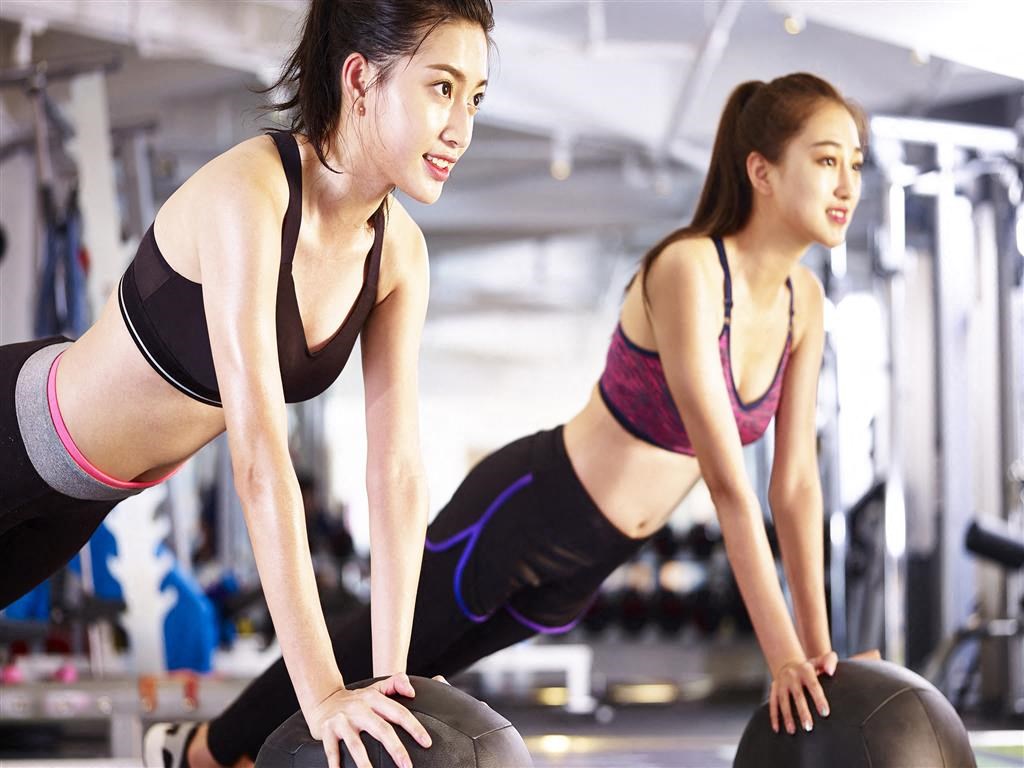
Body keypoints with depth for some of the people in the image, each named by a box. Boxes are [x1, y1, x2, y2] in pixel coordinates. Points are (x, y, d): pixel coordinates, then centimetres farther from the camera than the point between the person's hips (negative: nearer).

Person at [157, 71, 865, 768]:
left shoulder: (805, 302, -5)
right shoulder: (686, 272, -30)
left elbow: (797, 480, -1)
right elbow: (727, 480, -32)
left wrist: (819, 646, -5)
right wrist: (782, 653, -32)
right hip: (528, 511, -7)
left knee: (415, 663, 24)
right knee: (386, 647, 15)